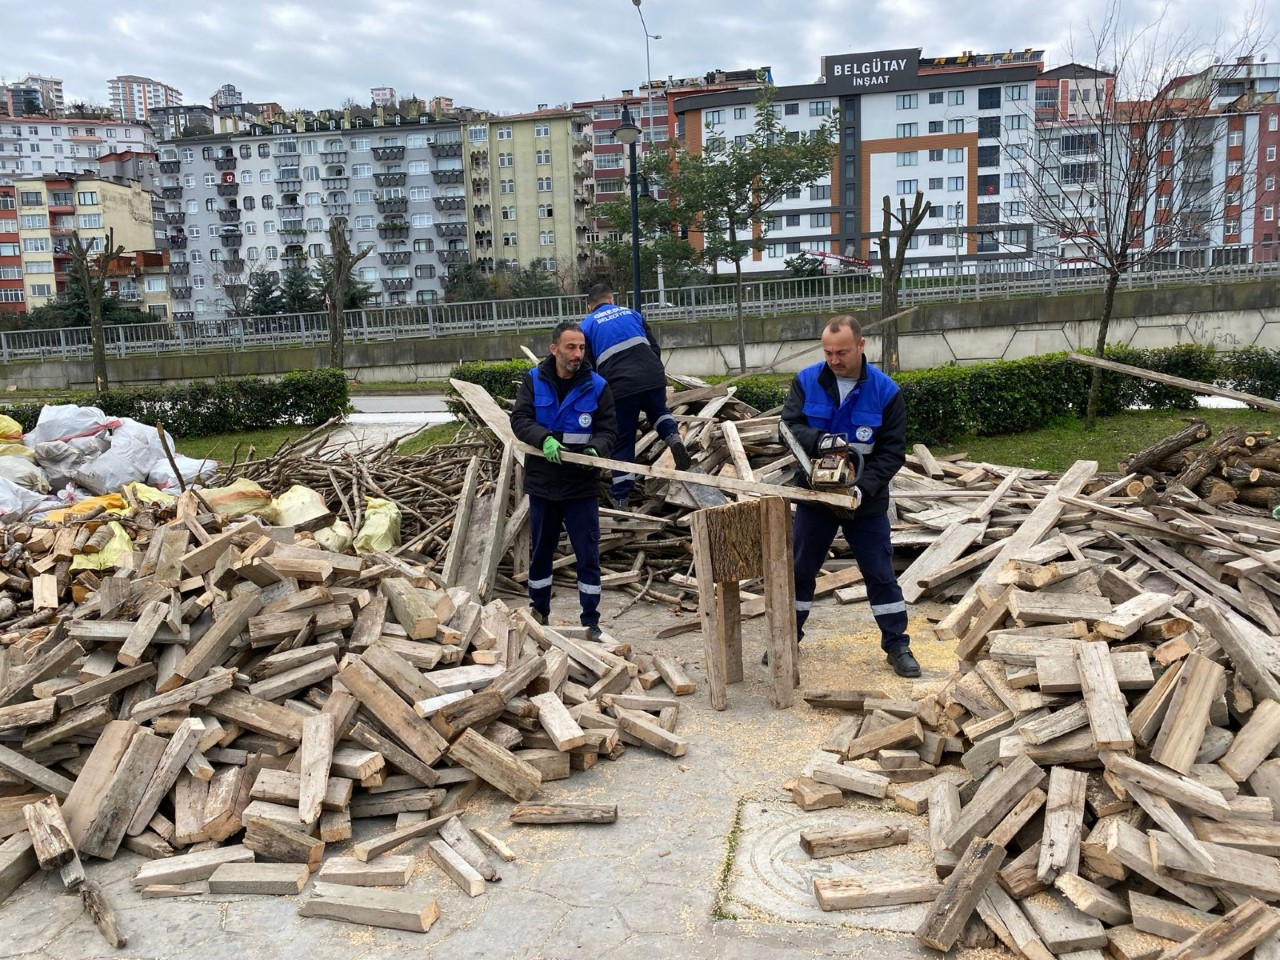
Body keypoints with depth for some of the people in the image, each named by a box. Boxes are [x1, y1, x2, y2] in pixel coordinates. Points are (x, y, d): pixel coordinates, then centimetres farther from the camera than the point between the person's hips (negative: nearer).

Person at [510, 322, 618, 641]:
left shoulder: (596, 386, -3)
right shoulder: (534, 381, -1)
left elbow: (608, 429, -1)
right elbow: (519, 419, -8)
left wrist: (595, 448, -23)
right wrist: (544, 438, -27)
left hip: (582, 486, -1)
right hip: (542, 483, 1)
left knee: (588, 557, 2)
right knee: (540, 553, 15)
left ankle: (591, 622, 14)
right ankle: (539, 613, 32)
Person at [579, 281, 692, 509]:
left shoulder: (587, 326, 15)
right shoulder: (631, 314, 23)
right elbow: (655, 347, 22)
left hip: (620, 385, -2)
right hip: (653, 375, 3)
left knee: (622, 441, 9)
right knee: (658, 411, 33)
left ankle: (620, 497, 13)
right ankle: (675, 439, 3)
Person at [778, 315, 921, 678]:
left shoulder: (886, 391, -12)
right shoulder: (806, 381, -7)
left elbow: (893, 452, -12)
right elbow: (789, 426, -15)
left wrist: (864, 488, -26)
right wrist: (819, 440, -36)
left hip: (867, 502, -1)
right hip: (814, 496, 2)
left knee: (880, 574, 6)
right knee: (800, 571, 11)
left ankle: (897, 646, 18)